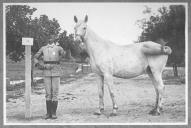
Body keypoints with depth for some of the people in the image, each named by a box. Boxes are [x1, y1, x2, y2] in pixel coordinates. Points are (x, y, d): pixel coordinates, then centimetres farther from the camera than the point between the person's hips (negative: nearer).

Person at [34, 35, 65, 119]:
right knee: (48, 93, 5)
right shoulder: (43, 48, 9)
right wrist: (38, 65, 3)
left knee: (55, 93, 0)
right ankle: (48, 113, 12)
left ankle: (54, 113, 8)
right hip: (46, 73, 2)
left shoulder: (58, 48, 0)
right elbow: (36, 57, 18)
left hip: (56, 73, -2)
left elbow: (64, 53, -18)